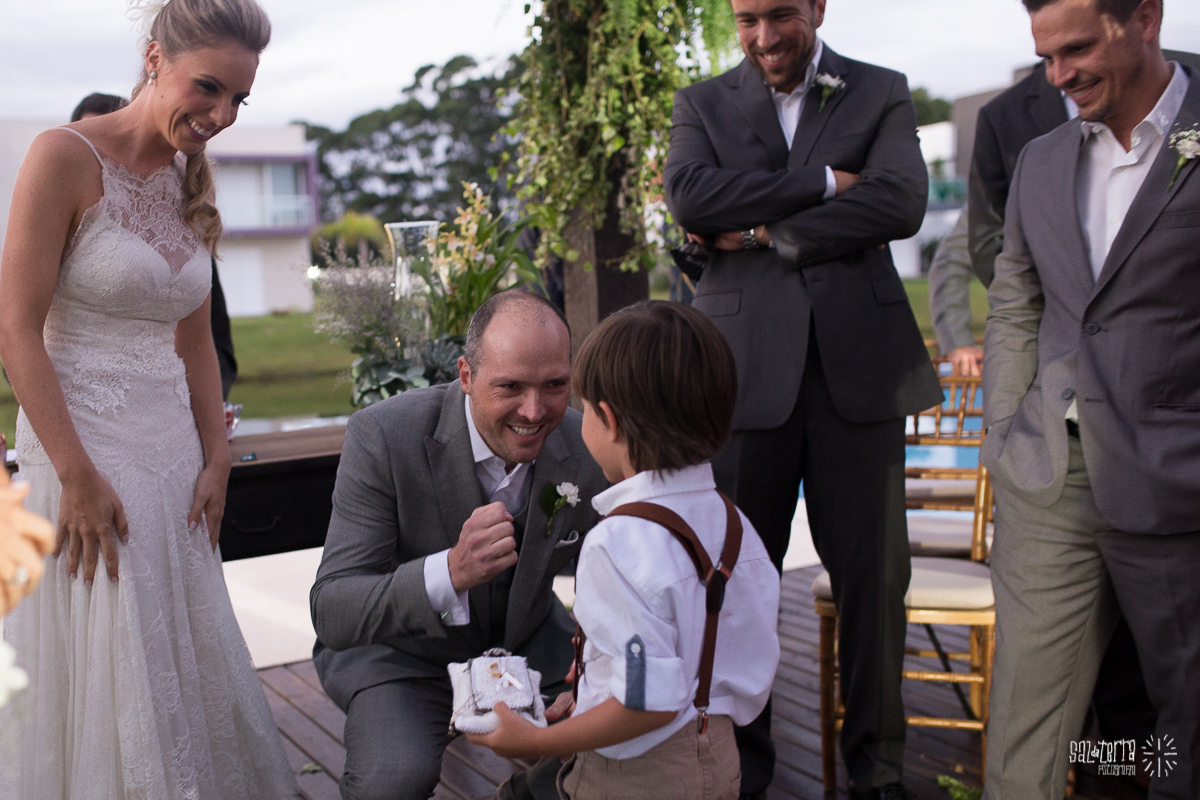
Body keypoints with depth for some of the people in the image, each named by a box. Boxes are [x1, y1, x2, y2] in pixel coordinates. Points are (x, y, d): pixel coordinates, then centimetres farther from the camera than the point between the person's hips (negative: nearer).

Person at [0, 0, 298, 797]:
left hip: (173, 450, 6)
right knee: (103, 677, 3)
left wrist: (215, 461, 5)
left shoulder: (193, 184, 9)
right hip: (85, 447, -6)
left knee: (189, 664, 14)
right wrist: (78, 476, -18)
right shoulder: (65, 157, -11)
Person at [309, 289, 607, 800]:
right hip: (401, 649, -3)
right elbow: (331, 613, -28)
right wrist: (450, 571, -45)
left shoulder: (589, 451, -16)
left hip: (528, 642, 4)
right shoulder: (382, 436, -26)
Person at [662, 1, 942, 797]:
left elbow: (903, 202, -7)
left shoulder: (883, 93, 11)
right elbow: (690, 196, -7)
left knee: (874, 573, 4)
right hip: (747, 364, 0)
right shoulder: (704, 103, 12)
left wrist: (767, 232, -7)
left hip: (860, 364, 0)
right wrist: (821, 181, -8)